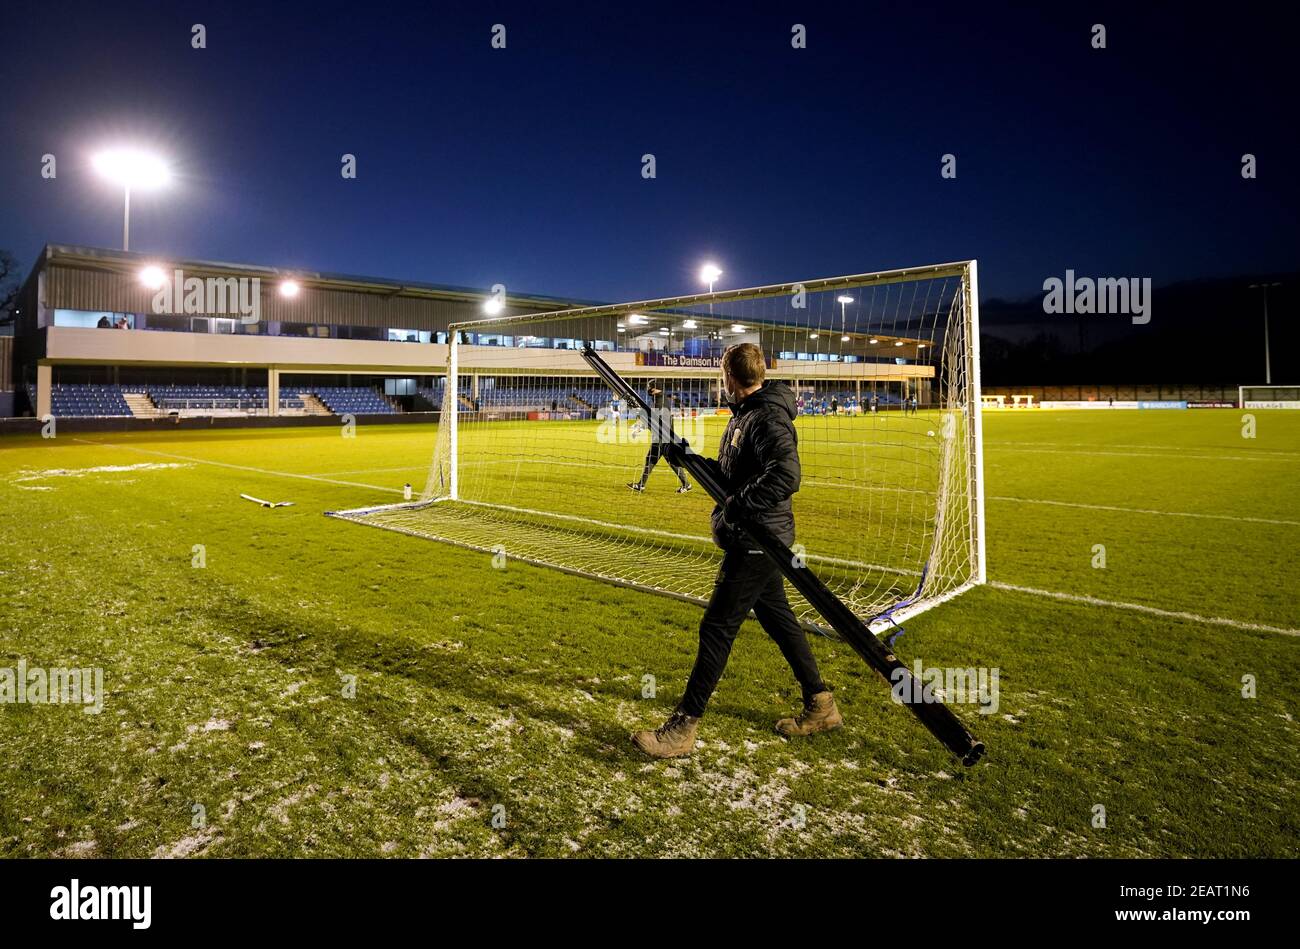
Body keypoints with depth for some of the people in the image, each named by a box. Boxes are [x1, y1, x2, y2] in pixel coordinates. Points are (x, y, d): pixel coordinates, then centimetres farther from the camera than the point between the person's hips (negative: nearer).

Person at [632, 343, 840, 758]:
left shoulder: (767, 419, -19)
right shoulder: (744, 415, 12)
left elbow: (786, 477, -33)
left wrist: (736, 506, -28)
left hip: (756, 541, -11)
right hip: (758, 539, 11)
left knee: (716, 628, -5)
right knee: (778, 618, 18)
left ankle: (682, 728, 4)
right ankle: (820, 705, 32)